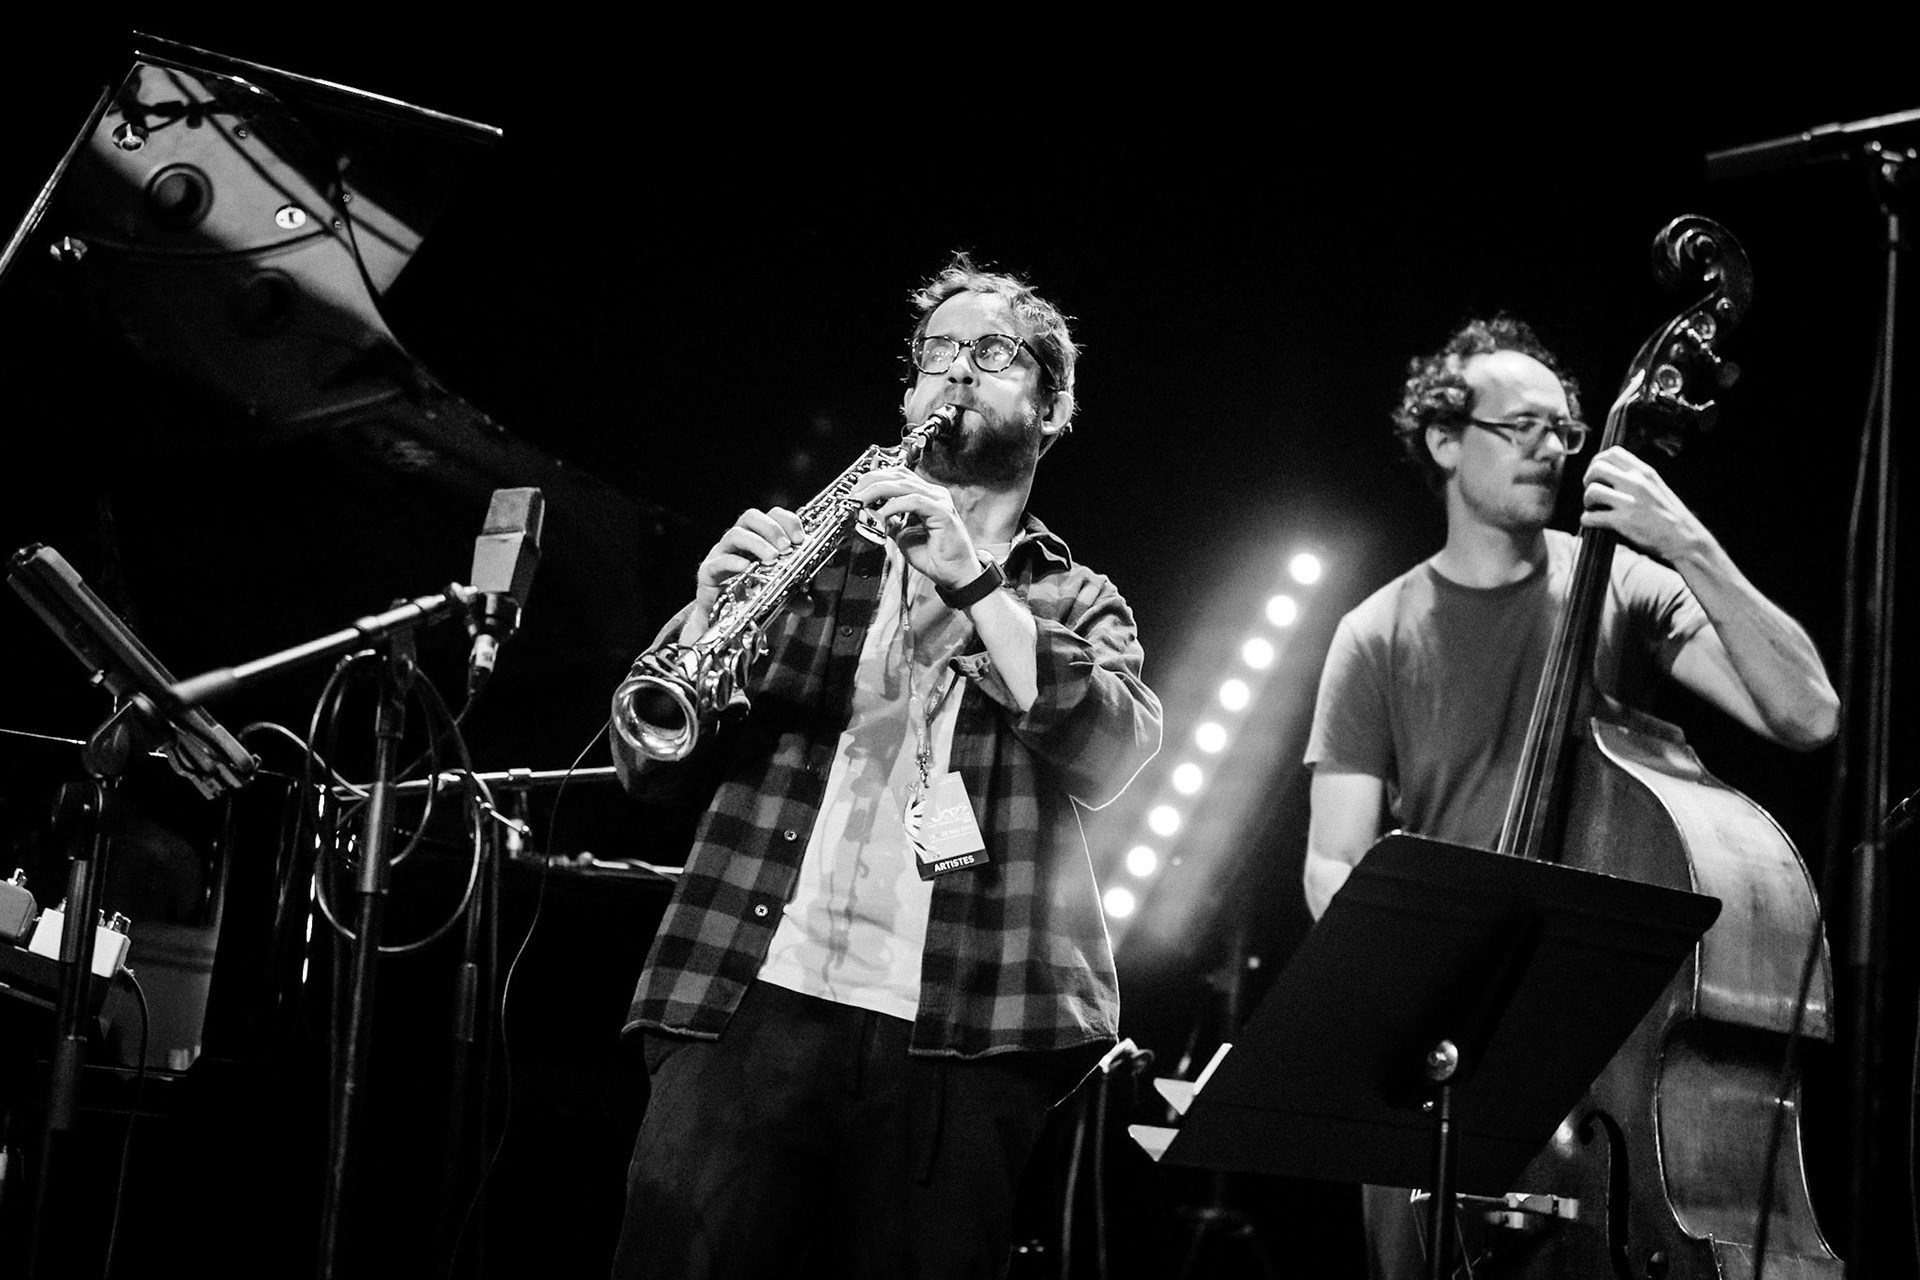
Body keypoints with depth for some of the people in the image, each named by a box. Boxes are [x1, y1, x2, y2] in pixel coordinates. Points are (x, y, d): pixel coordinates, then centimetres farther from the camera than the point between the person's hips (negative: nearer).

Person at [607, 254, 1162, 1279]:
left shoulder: (1079, 605, 19)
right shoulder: (821, 549, 18)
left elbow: (1109, 756, -4)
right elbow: (651, 768, 11)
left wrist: (969, 583, -13)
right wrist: (708, 617, -8)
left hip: (959, 1041, 0)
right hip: (745, 1000, 0)